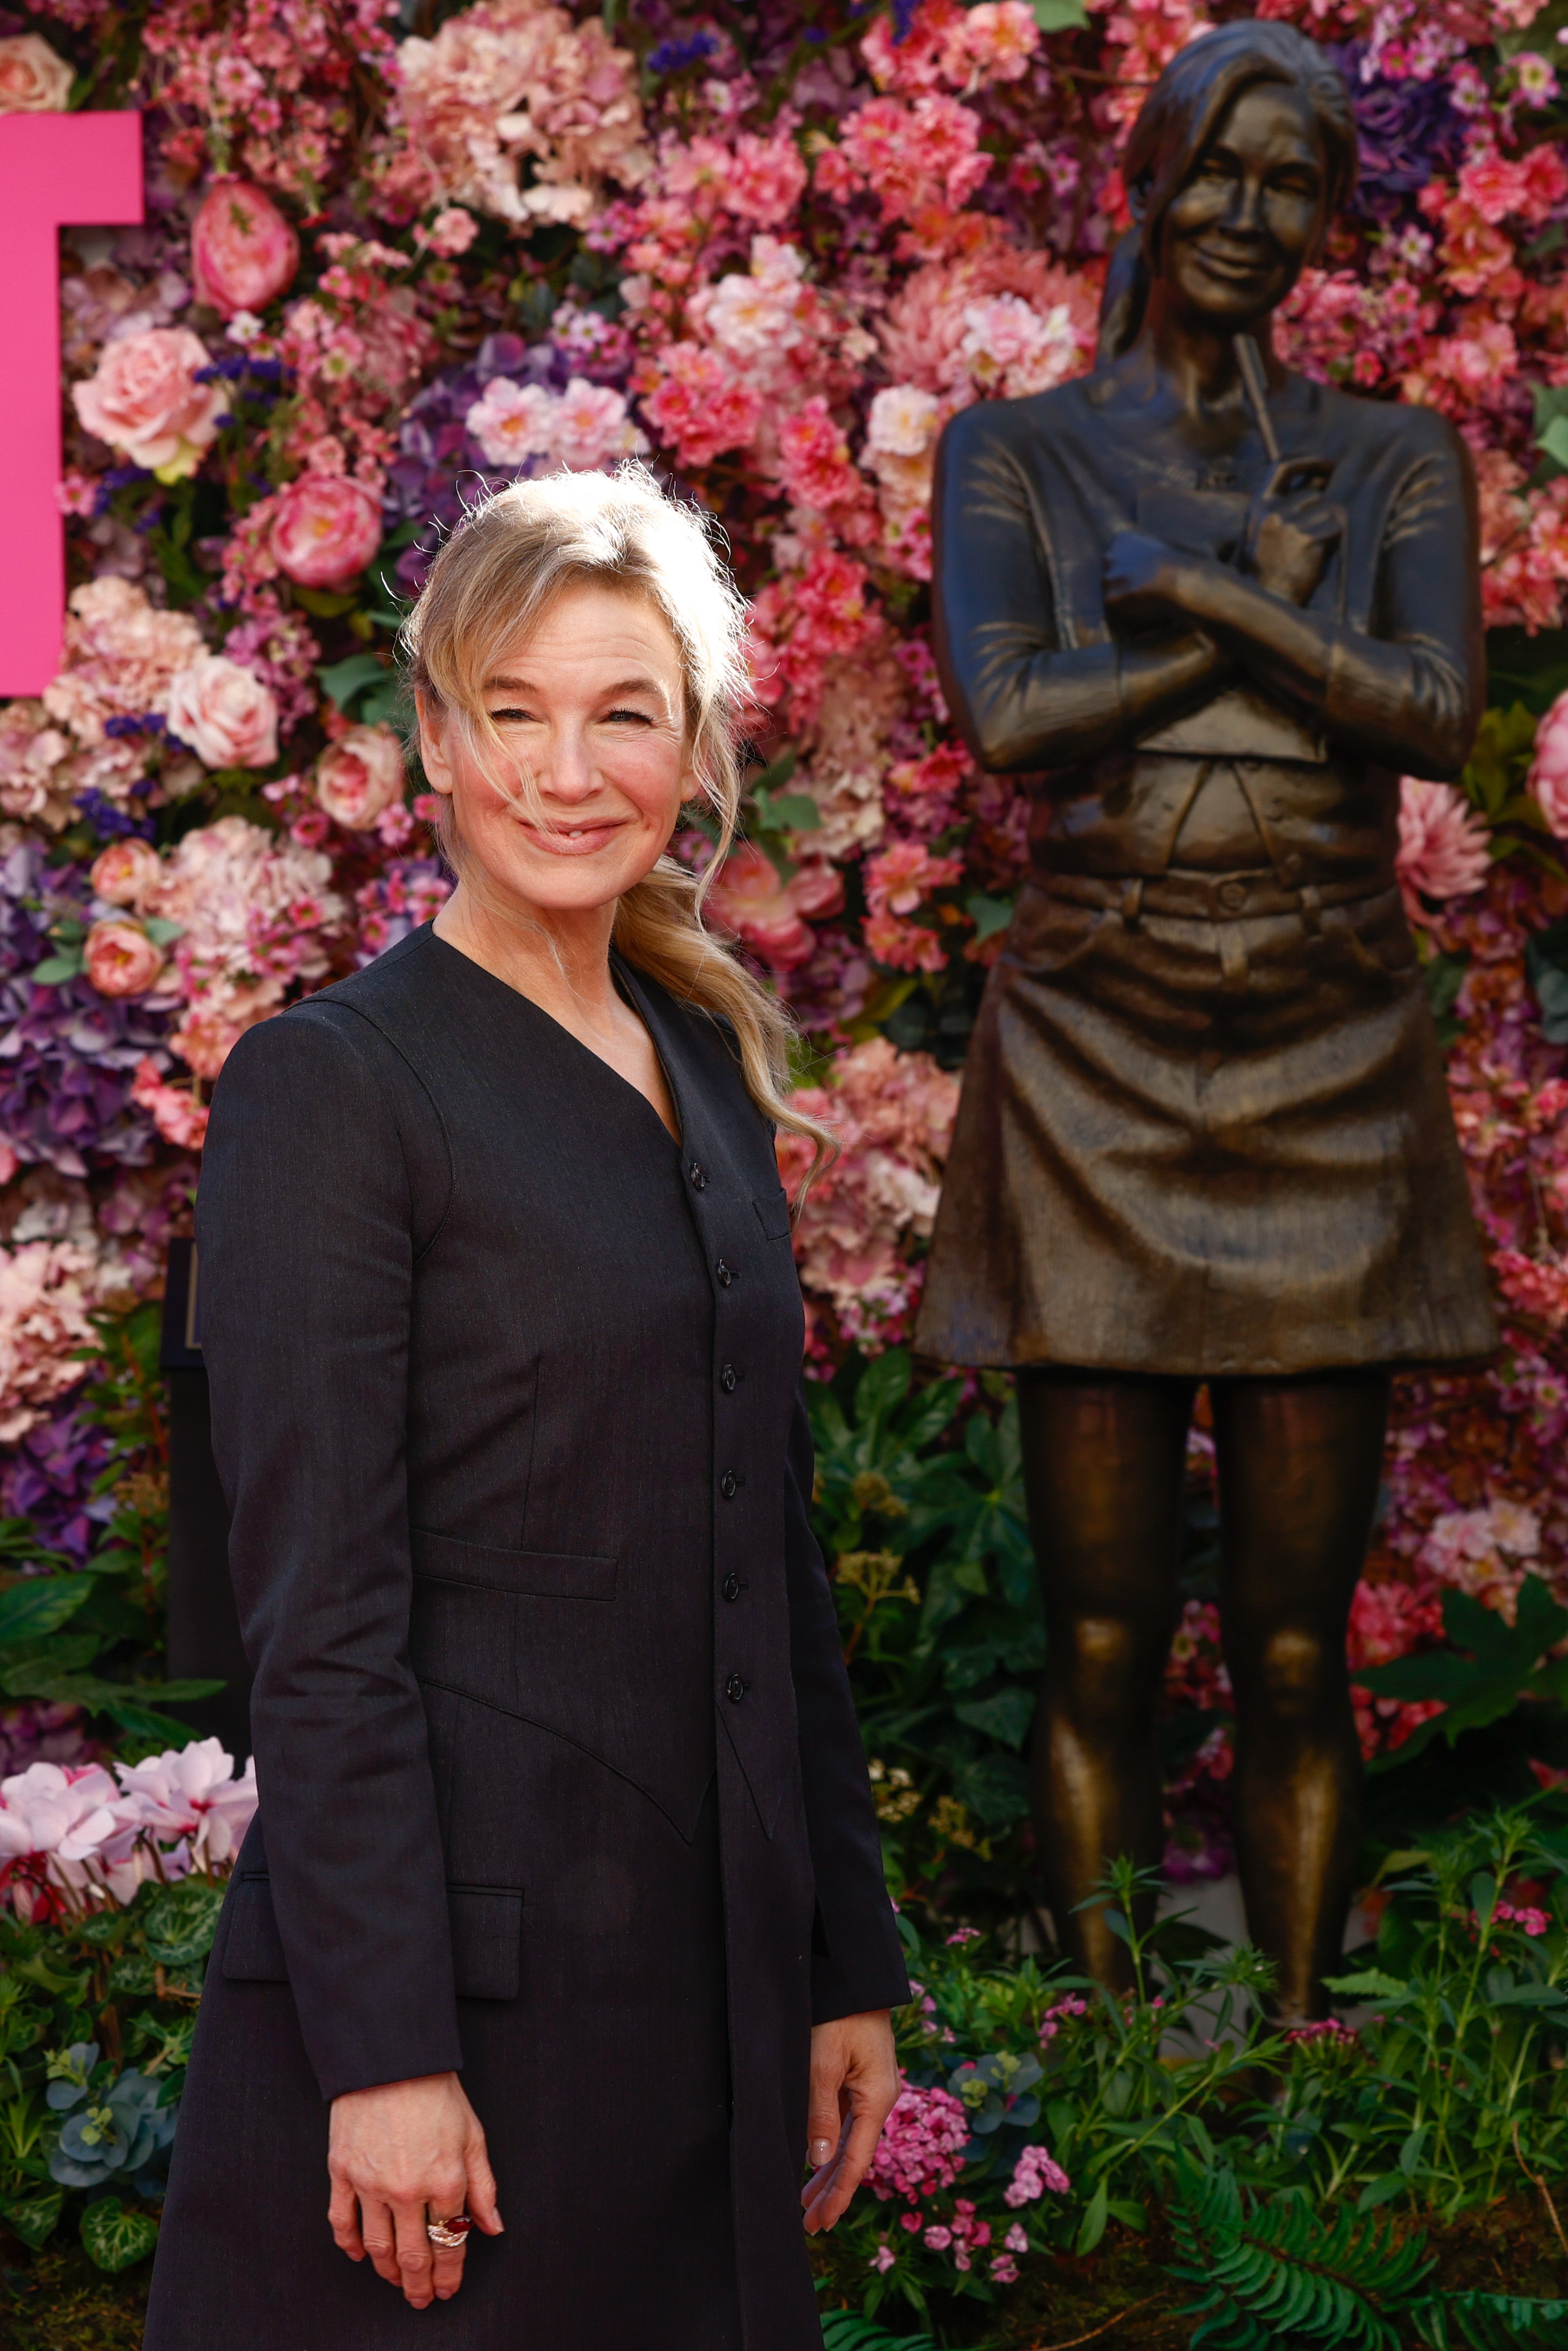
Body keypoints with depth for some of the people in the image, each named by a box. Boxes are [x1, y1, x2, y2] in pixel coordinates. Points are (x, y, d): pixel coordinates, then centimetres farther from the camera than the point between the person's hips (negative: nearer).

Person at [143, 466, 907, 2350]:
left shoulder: (710, 1067, 13)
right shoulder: (330, 1087, -9)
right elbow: (318, 1615, -14)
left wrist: (847, 1961, 14)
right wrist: (385, 2051, -18)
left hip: (705, 1972, 7)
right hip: (457, 1969, -7)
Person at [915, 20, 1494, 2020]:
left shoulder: (1400, 464, 11)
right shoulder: (1011, 454, 8)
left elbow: (1441, 717, -7)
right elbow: (1009, 716, -10)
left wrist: (1191, 590, -10)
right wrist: (1276, 609, -7)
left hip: (1329, 1067, 1)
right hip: (1093, 1063, -1)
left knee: (1296, 1645, 3)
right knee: (1102, 1634, 1)